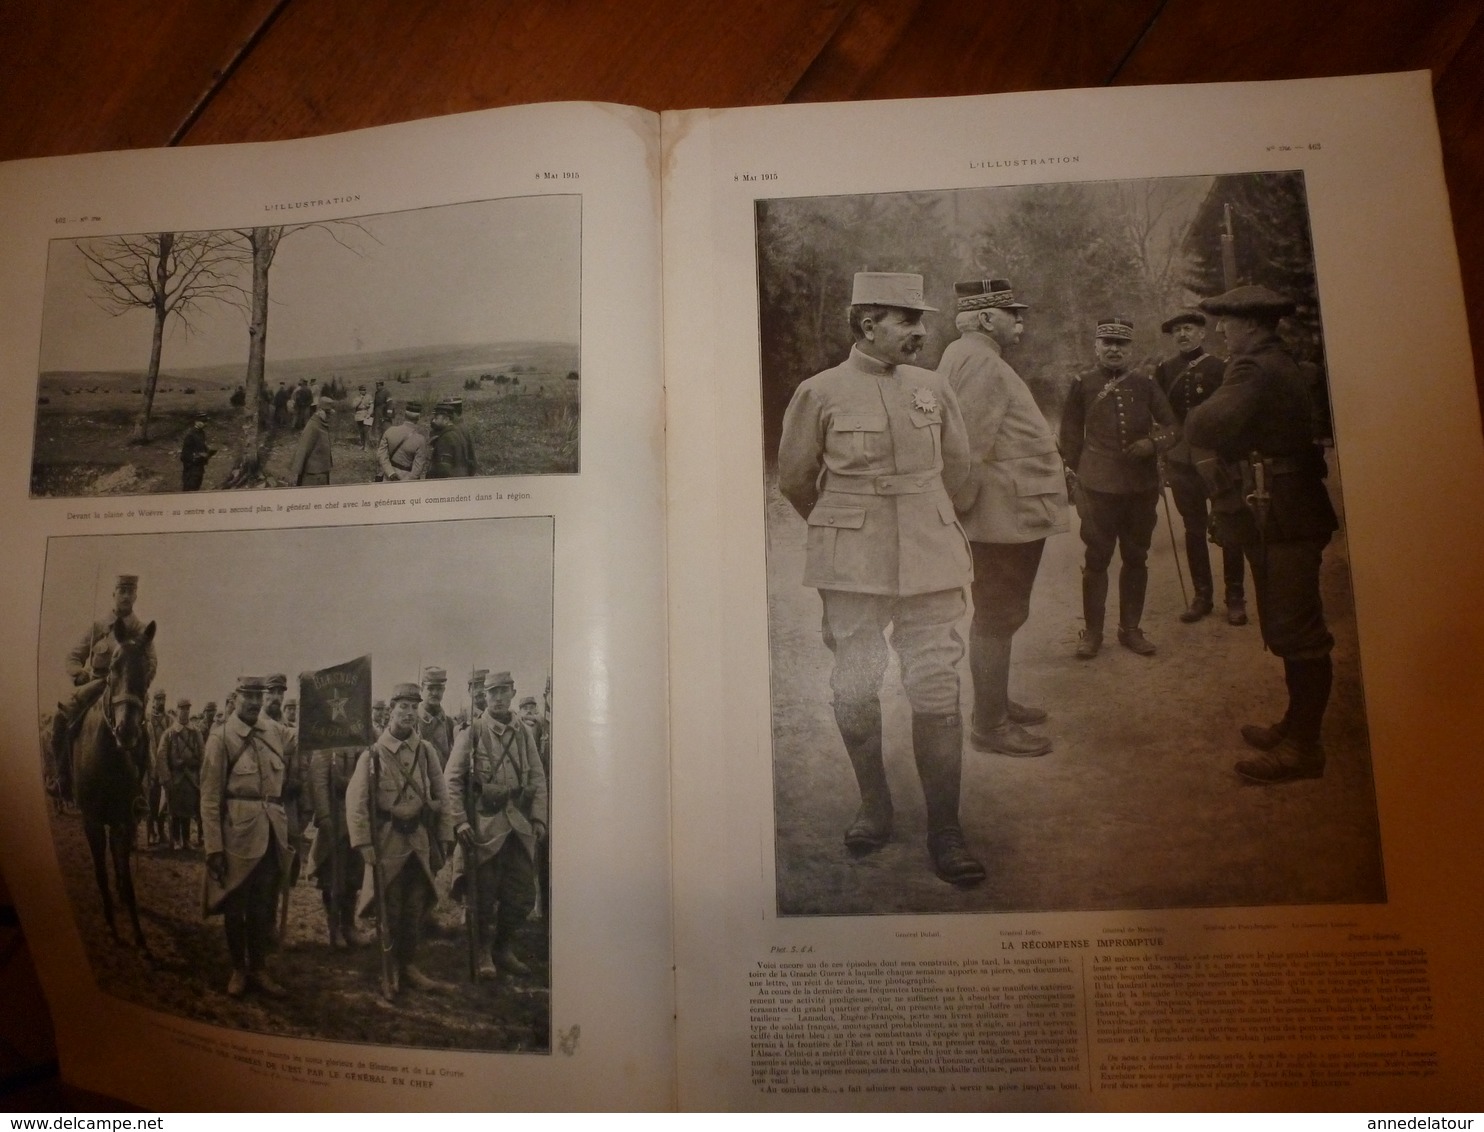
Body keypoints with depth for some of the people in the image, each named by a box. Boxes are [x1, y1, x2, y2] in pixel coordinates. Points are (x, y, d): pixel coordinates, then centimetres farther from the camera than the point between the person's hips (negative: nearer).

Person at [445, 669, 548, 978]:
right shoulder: (472, 732, -1)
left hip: (520, 822, 4)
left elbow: (538, 779, 11)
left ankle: (505, 949, 26)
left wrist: (539, 818, 3)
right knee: (485, 893, 4)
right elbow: (452, 779, -3)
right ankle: (484, 953, 22)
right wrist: (460, 821, -10)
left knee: (522, 894, 7)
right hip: (484, 822, -4)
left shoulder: (524, 733, 9)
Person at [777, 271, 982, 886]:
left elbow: (956, 466, 20)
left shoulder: (934, 389, 6)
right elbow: (795, 479, 7)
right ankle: (873, 807, 26)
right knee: (854, 689, 4)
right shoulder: (819, 393, -3)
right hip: (852, 568, -2)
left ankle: (945, 832, 10)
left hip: (930, 560, 2)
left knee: (938, 691, 0)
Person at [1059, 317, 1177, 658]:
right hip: (1098, 488, -2)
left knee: (1136, 558, 10)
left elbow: (1170, 426, 8)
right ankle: (1092, 632, 12)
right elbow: (1070, 433, 7)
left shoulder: (1145, 382, 6)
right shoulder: (1082, 383, 1)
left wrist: (1152, 443, -11)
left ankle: (1131, 629, 22)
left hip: (1142, 487, 3)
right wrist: (1081, 471, 6)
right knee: (1096, 559, 2)